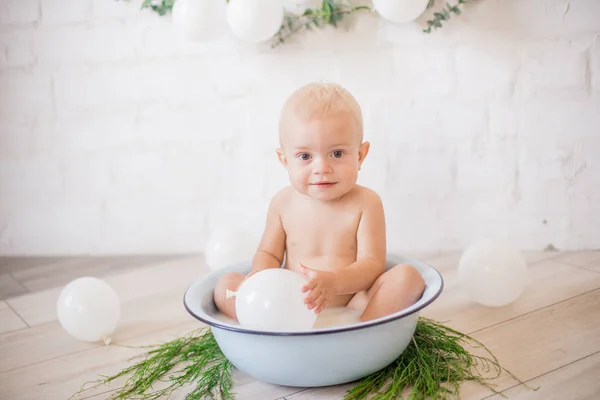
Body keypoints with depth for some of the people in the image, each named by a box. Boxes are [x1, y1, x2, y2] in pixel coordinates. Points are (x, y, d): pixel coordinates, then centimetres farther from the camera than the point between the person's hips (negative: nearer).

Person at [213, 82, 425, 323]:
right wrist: (262, 273, -16)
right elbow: (268, 253, 10)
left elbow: (372, 264, -13)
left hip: (351, 304, -2)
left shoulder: (365, 203, -7)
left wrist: (335, 282, -33)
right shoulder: (283, 203, 1)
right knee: (226, 284, -12)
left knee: (407, 277, -24)